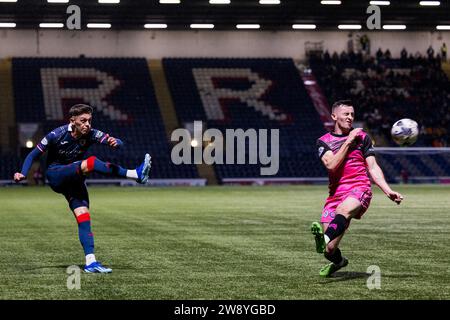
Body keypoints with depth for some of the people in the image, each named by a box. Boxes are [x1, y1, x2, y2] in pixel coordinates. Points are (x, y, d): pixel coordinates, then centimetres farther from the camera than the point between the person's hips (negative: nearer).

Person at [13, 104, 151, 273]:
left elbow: (119, 143, -21)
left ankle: (90, 262, -14)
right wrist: (23, 174, -23)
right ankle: (135, 175, -38)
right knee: (91, 162, -28)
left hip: (75, 180, 5)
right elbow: (34, 154, -9)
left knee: (83, 217, -12)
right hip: (56, 175, -5)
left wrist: (114, 142, -45)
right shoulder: (57, 135, -17)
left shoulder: (91, 134, -10)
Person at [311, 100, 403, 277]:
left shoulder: (362, 137, 14)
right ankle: (338, 261, 31)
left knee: (343, 209, -39)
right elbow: (331, 165, -7)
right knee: (329, 250, -5)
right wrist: (348, 141, -8)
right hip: (336, 193, 2)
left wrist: (388, 191, 0)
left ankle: (324, 238, -66)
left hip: (359, 189, -1)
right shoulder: (324, 141, 11)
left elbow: (373, 168, 11)